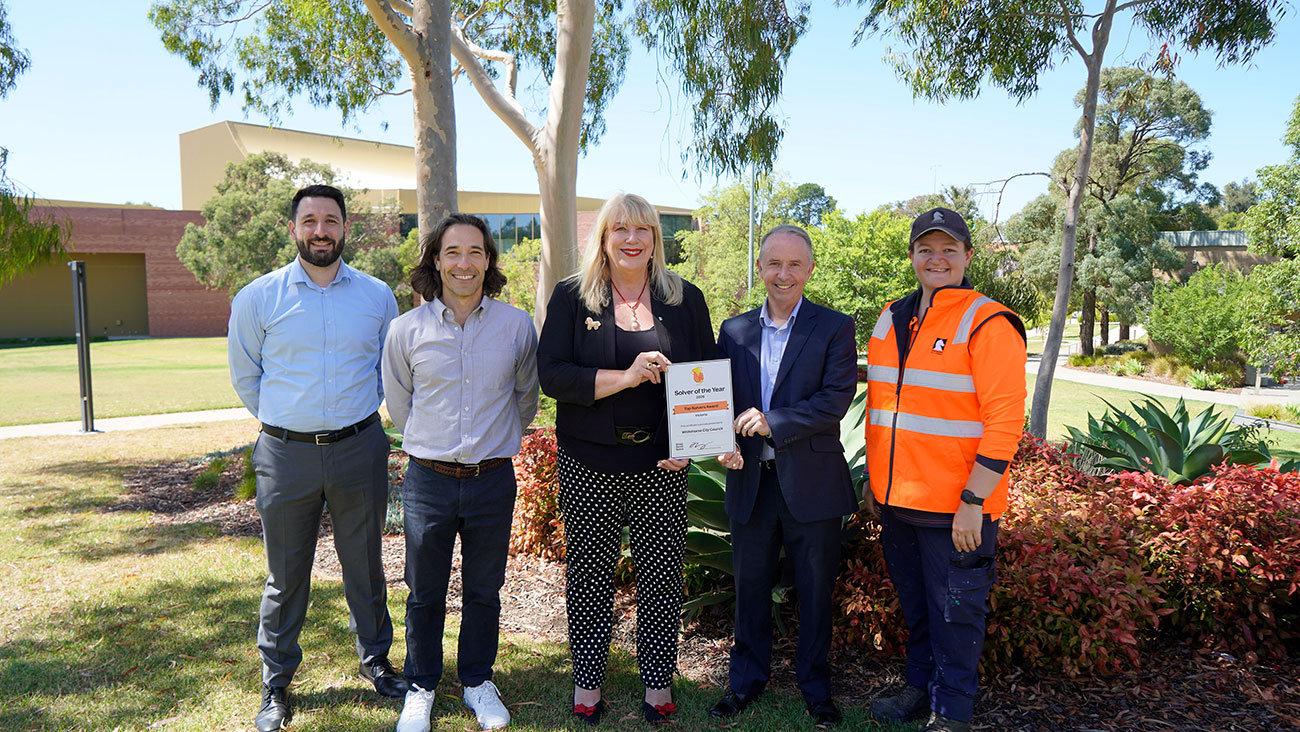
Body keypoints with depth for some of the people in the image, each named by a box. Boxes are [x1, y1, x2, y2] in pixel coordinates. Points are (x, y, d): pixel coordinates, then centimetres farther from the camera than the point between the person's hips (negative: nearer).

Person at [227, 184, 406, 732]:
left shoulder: (377, 296, 2)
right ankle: (275, 686, 26)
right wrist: (282, 420, 10)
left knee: (365, 564, 13)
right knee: (286, 574, 9)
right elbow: (244, 375, 9)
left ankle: (376, 661, 34)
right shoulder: (258, 298, -2)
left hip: (359, 449, 1)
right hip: (286, 454, -1)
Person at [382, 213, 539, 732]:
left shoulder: (517, 326, -3)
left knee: (484, 590, 14)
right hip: (428, 480, 0)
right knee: (424, 592, 12)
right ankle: (421, 686, 33)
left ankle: (478, 681, 35)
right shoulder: (406, 330, -4)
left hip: (493, 480, 1)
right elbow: (398, 403, 11)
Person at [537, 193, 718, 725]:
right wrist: (627, 376, -20)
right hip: (589, 467, -1)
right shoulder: (572, 297, 1)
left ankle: (658, 684, 25)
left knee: (661, 574, 7)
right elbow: (551, 375, -9)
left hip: (663, 468, 1)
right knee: (589, 573, 10)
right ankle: (587, 682, 27)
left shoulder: (685, 299, 5)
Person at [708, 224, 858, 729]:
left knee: (815, 590, 10)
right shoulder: (734, 330, 7)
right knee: (750, 586, 15)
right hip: (750, 481, 3)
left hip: (812, 483, -3)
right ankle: (748, 678, 34)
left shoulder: (835, 328, -3)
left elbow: (836, 398, -14)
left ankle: (815, 685, 30)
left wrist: (772, 422, -20)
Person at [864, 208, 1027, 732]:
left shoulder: (988, 325, -11)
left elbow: (1004, 419, -15)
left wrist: (972, 501, -19)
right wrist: (875, 478, 15)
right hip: (896, 496, 6)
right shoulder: (889, 319, 8)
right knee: (914, 603, 20)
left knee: (954, 610, 7)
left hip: (956, 508, -6)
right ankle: (921, 688, 39)